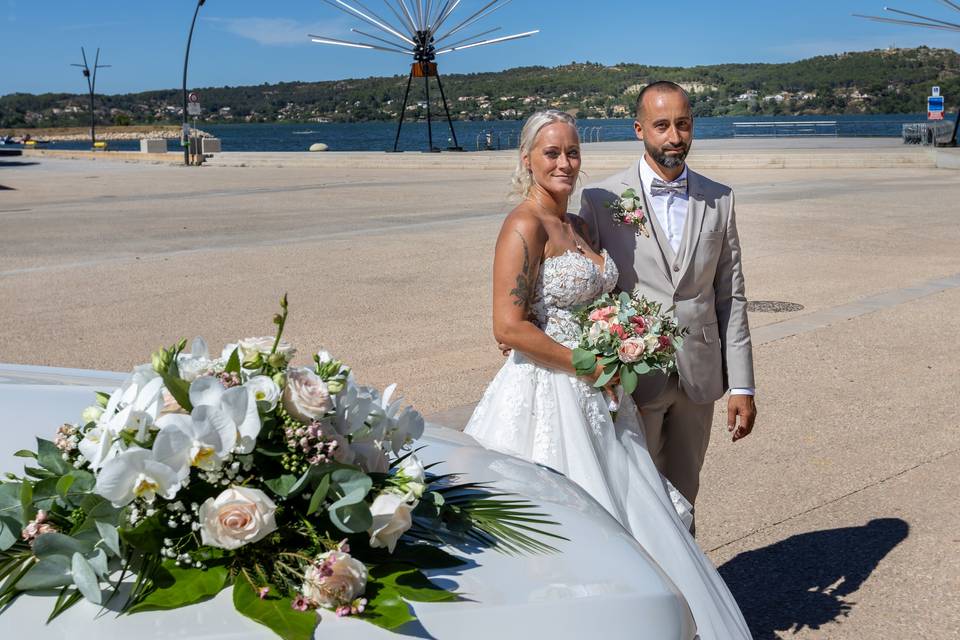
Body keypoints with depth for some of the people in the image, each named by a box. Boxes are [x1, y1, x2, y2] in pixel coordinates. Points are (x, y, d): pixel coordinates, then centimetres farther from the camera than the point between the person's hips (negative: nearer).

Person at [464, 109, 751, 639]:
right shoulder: (524, 226, -14)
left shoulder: (579, 226, 13)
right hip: (551, 399, -8)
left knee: (637, 521, 11)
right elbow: (509, 327, -21)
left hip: (596, 398, 8)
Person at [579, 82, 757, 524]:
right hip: (632, 380, -3)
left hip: (699, 377, 3)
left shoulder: (719, 200, 4)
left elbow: (731, 297, 5)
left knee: (683, 496, 15)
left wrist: (741, 386, 2)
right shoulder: (601, 200, -5)